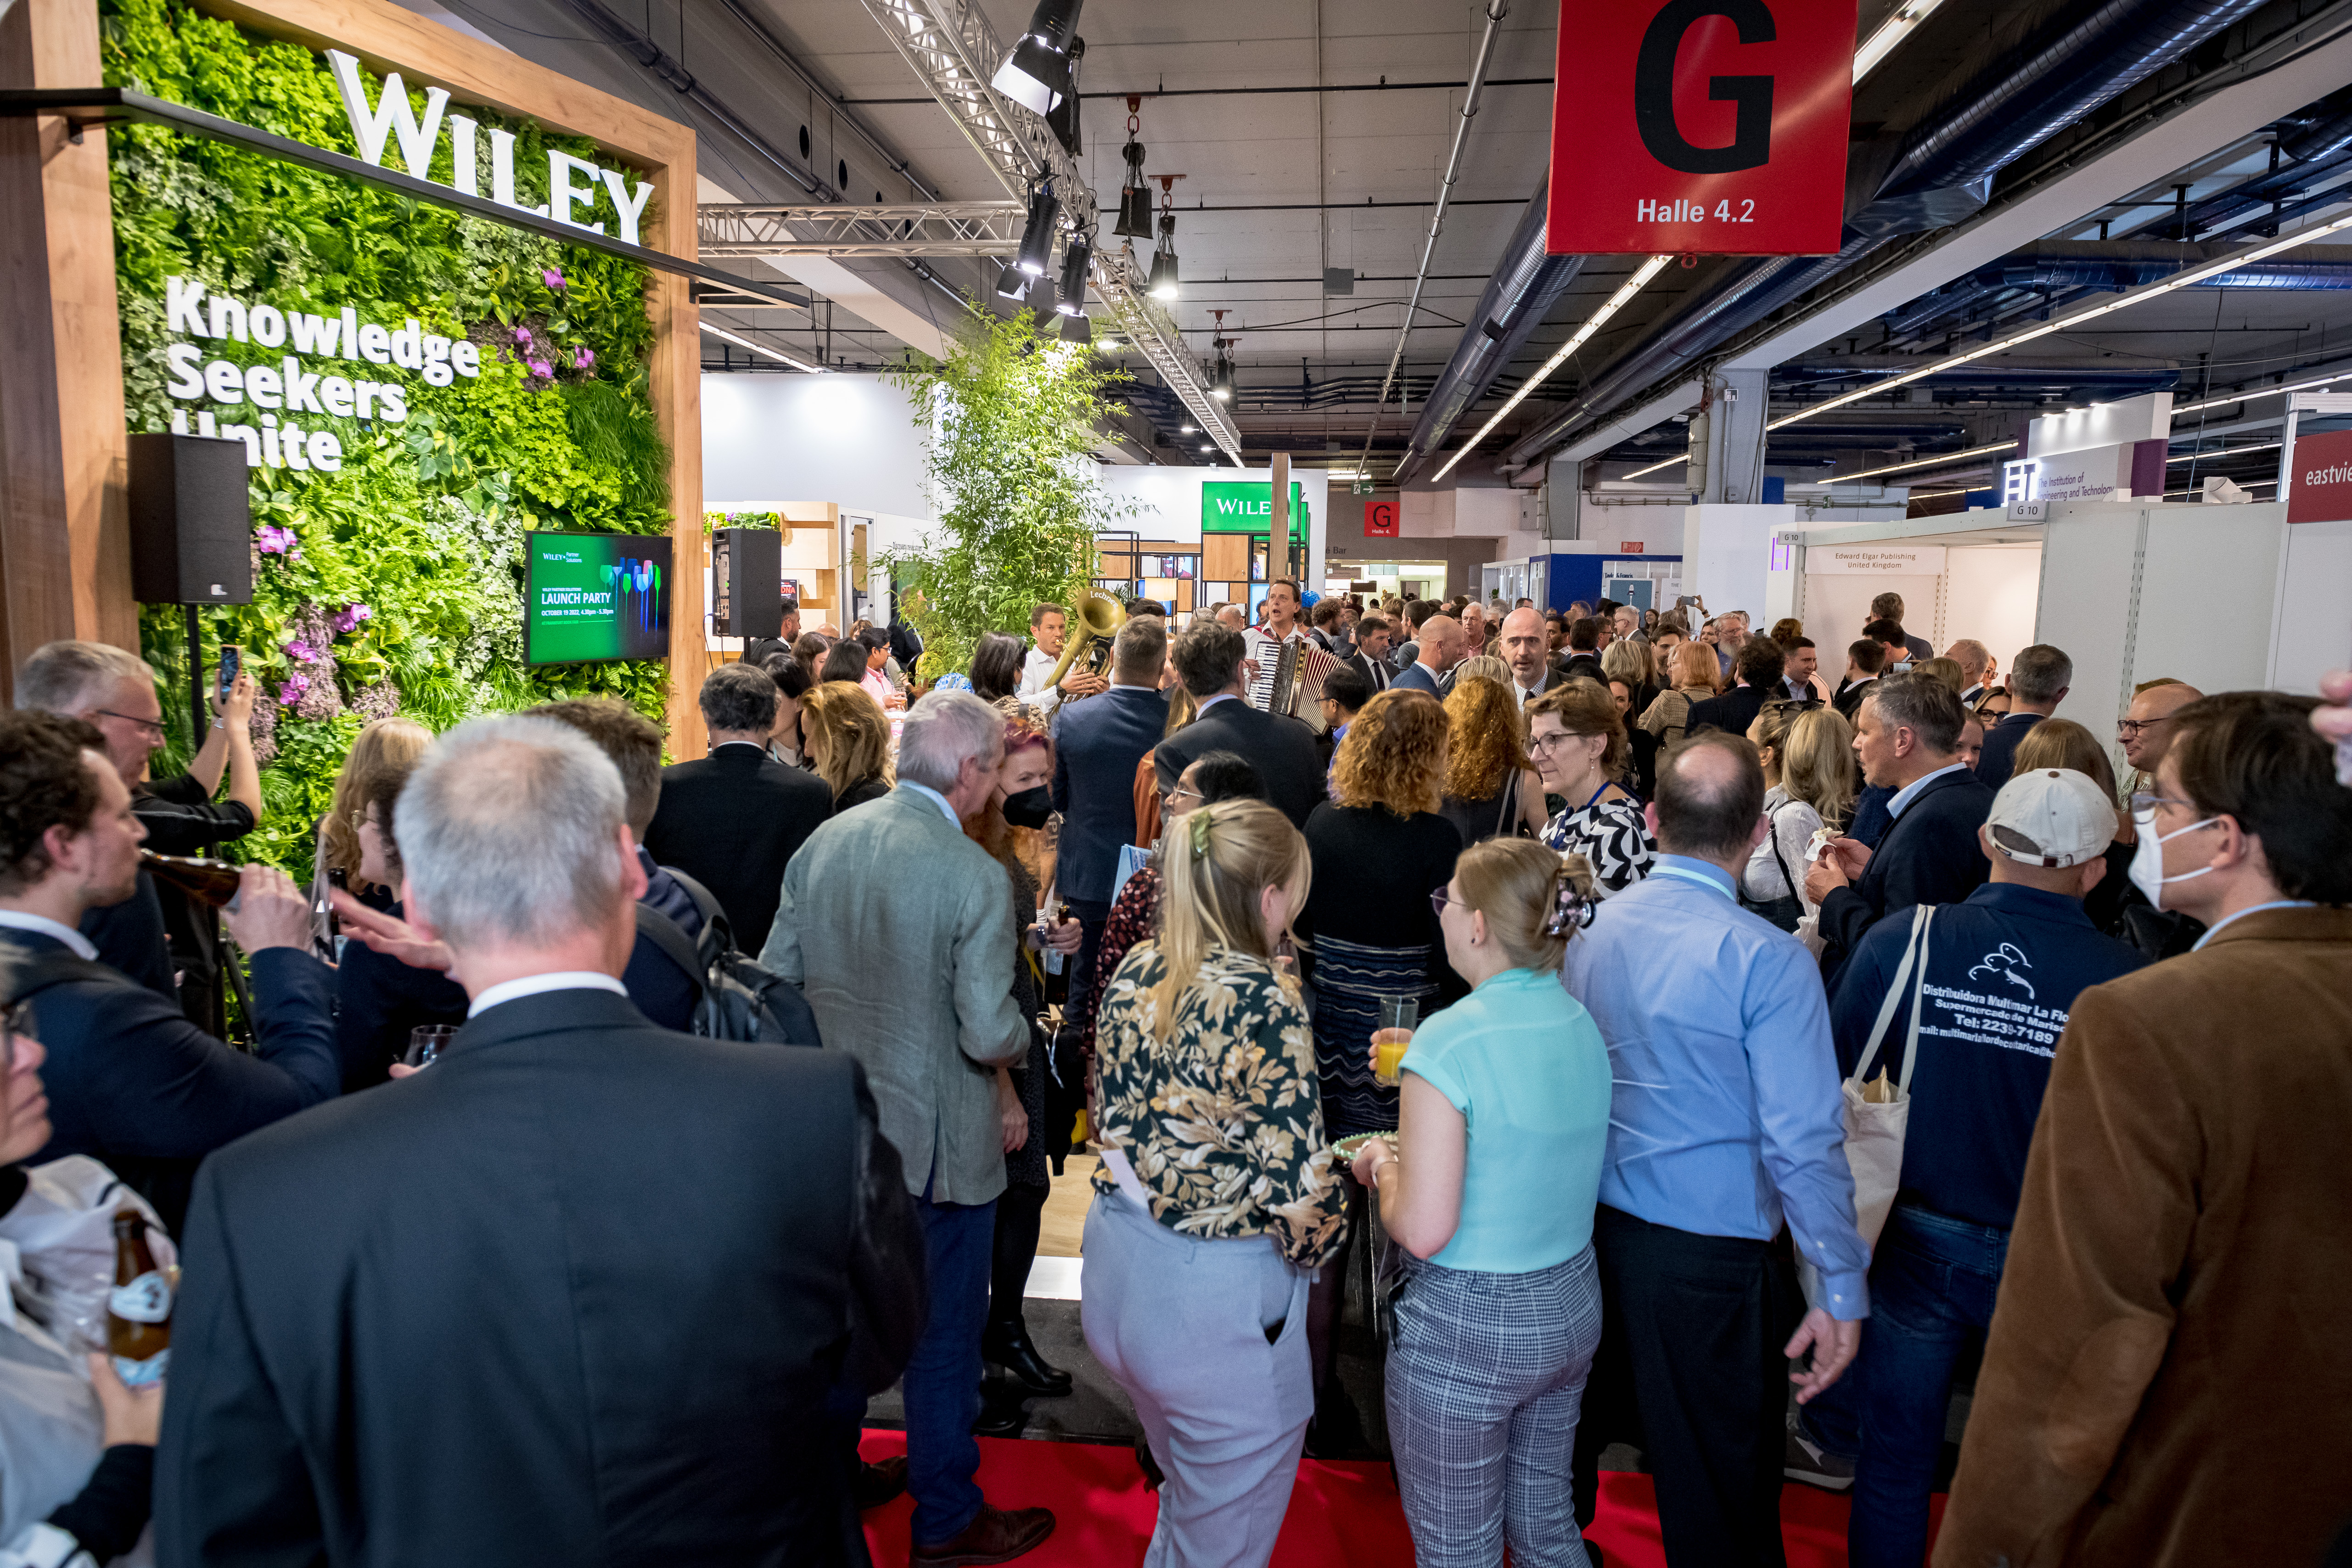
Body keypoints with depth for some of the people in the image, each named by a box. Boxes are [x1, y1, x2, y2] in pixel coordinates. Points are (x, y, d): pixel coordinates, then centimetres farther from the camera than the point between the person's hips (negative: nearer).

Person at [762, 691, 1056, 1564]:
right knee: (944, 1336, 13)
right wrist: (1021, 1040, -2)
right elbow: (989, 1034, -24)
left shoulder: (822, 843, -4)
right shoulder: (977, 878, -23)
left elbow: (775, 976, 1)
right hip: (937, 1143, -6)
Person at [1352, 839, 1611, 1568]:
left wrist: (1382, 1165, -5)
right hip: (1572, 1309, 7)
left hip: (1466, 1327, -7)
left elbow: (1423, 1230, -24)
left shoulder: (1450, 1040, -23)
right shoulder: (1582, 1025, -1)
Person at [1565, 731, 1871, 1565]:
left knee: (1576, 1437, 27)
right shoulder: (1768, 959, -20)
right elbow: (1803, 1144, -19)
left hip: (1593, 1235, 5)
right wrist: (1842, 1292, -10)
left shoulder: (1591, 930, -3)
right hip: (1713, 1259, -5)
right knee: (1719, 1500, 15)